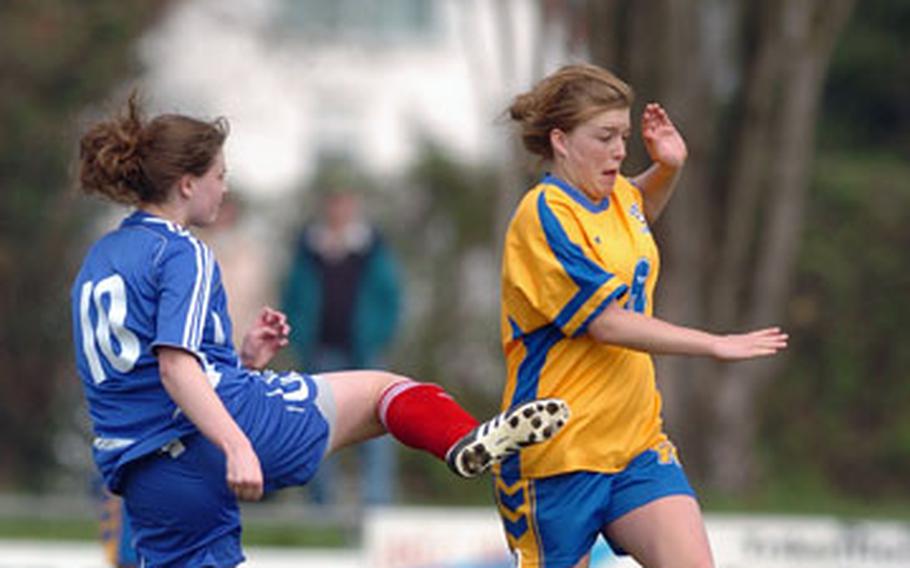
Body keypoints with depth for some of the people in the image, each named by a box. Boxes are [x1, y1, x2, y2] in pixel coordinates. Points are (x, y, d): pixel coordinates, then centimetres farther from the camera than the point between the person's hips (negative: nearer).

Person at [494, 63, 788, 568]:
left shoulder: (616, 196, 10)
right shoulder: (544, 218, -15)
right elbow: (608, 322, -22)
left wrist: (668, 168, 15)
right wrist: (714, 345, -22)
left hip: (637, 441, 7)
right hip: (557, 454, -7)